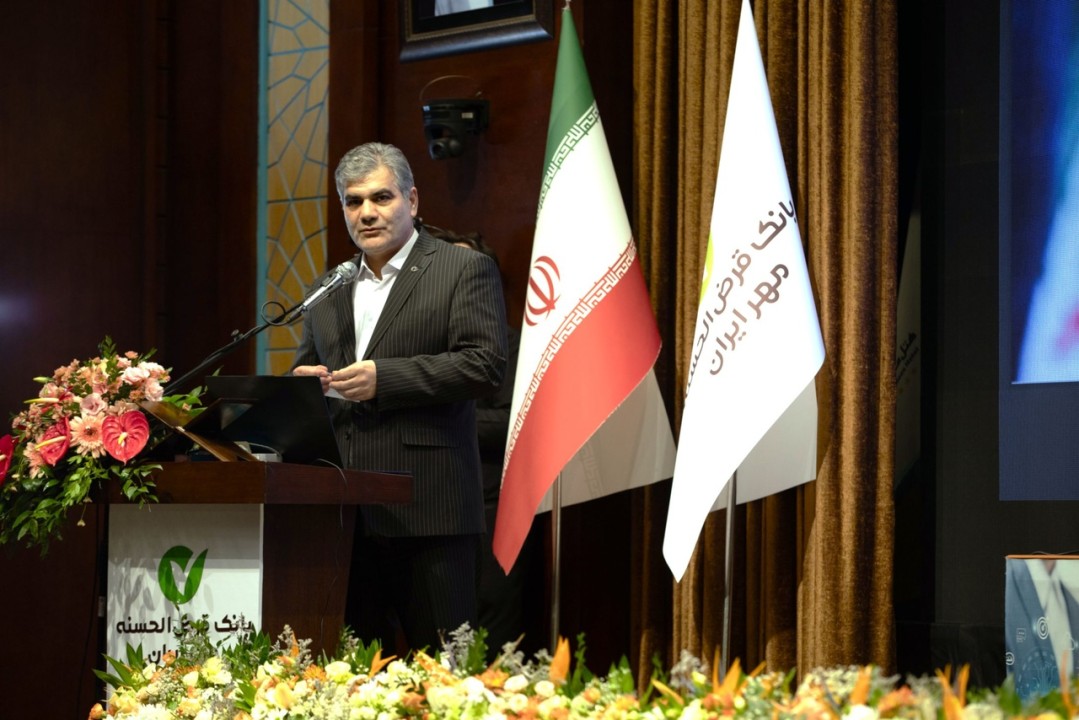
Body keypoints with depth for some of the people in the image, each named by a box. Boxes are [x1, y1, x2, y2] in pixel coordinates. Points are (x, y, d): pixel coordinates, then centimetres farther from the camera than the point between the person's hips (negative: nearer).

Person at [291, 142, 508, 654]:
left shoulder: (464, 271, 1)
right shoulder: (328, 289, 20)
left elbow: (484, 365, -10)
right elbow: (305, 366, 27)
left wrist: (383, 378, -16)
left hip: (427, 508, -6)